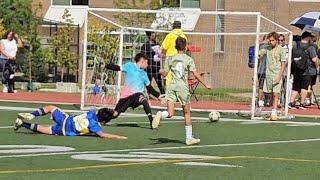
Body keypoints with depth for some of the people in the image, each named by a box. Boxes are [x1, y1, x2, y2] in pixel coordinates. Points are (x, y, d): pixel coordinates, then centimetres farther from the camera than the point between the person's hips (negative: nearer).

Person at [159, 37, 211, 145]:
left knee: (170, 113, -1)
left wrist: (161, 71, 35)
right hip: (183, 87, -2)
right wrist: (205, 85, 0)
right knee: (186, 113, 11)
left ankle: (161, 114, -36)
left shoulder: (171, 59, 7)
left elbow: (164, 73, 12)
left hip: (172, 86, 2)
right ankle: (189, 138, 15)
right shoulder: (188, 59, -2)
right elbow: (195, 74, -8)